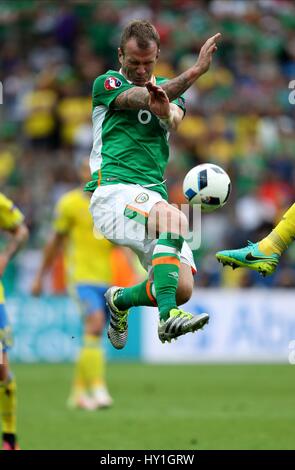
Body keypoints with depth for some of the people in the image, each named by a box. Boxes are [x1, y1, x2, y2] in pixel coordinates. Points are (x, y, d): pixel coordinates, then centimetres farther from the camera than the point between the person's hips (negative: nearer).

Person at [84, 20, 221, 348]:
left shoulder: (167, 89, 19)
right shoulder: (106, 84, 7)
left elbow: (174, 121, -5)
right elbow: (143, 99, -12)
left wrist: (165, 110, -31)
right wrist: (196, 71, -20)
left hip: (154, 195, 6)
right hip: (113, 189, -6)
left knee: (182, 288, -8)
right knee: (174, 219, -36)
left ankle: (120, 300, 21)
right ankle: (167, 316, -41)